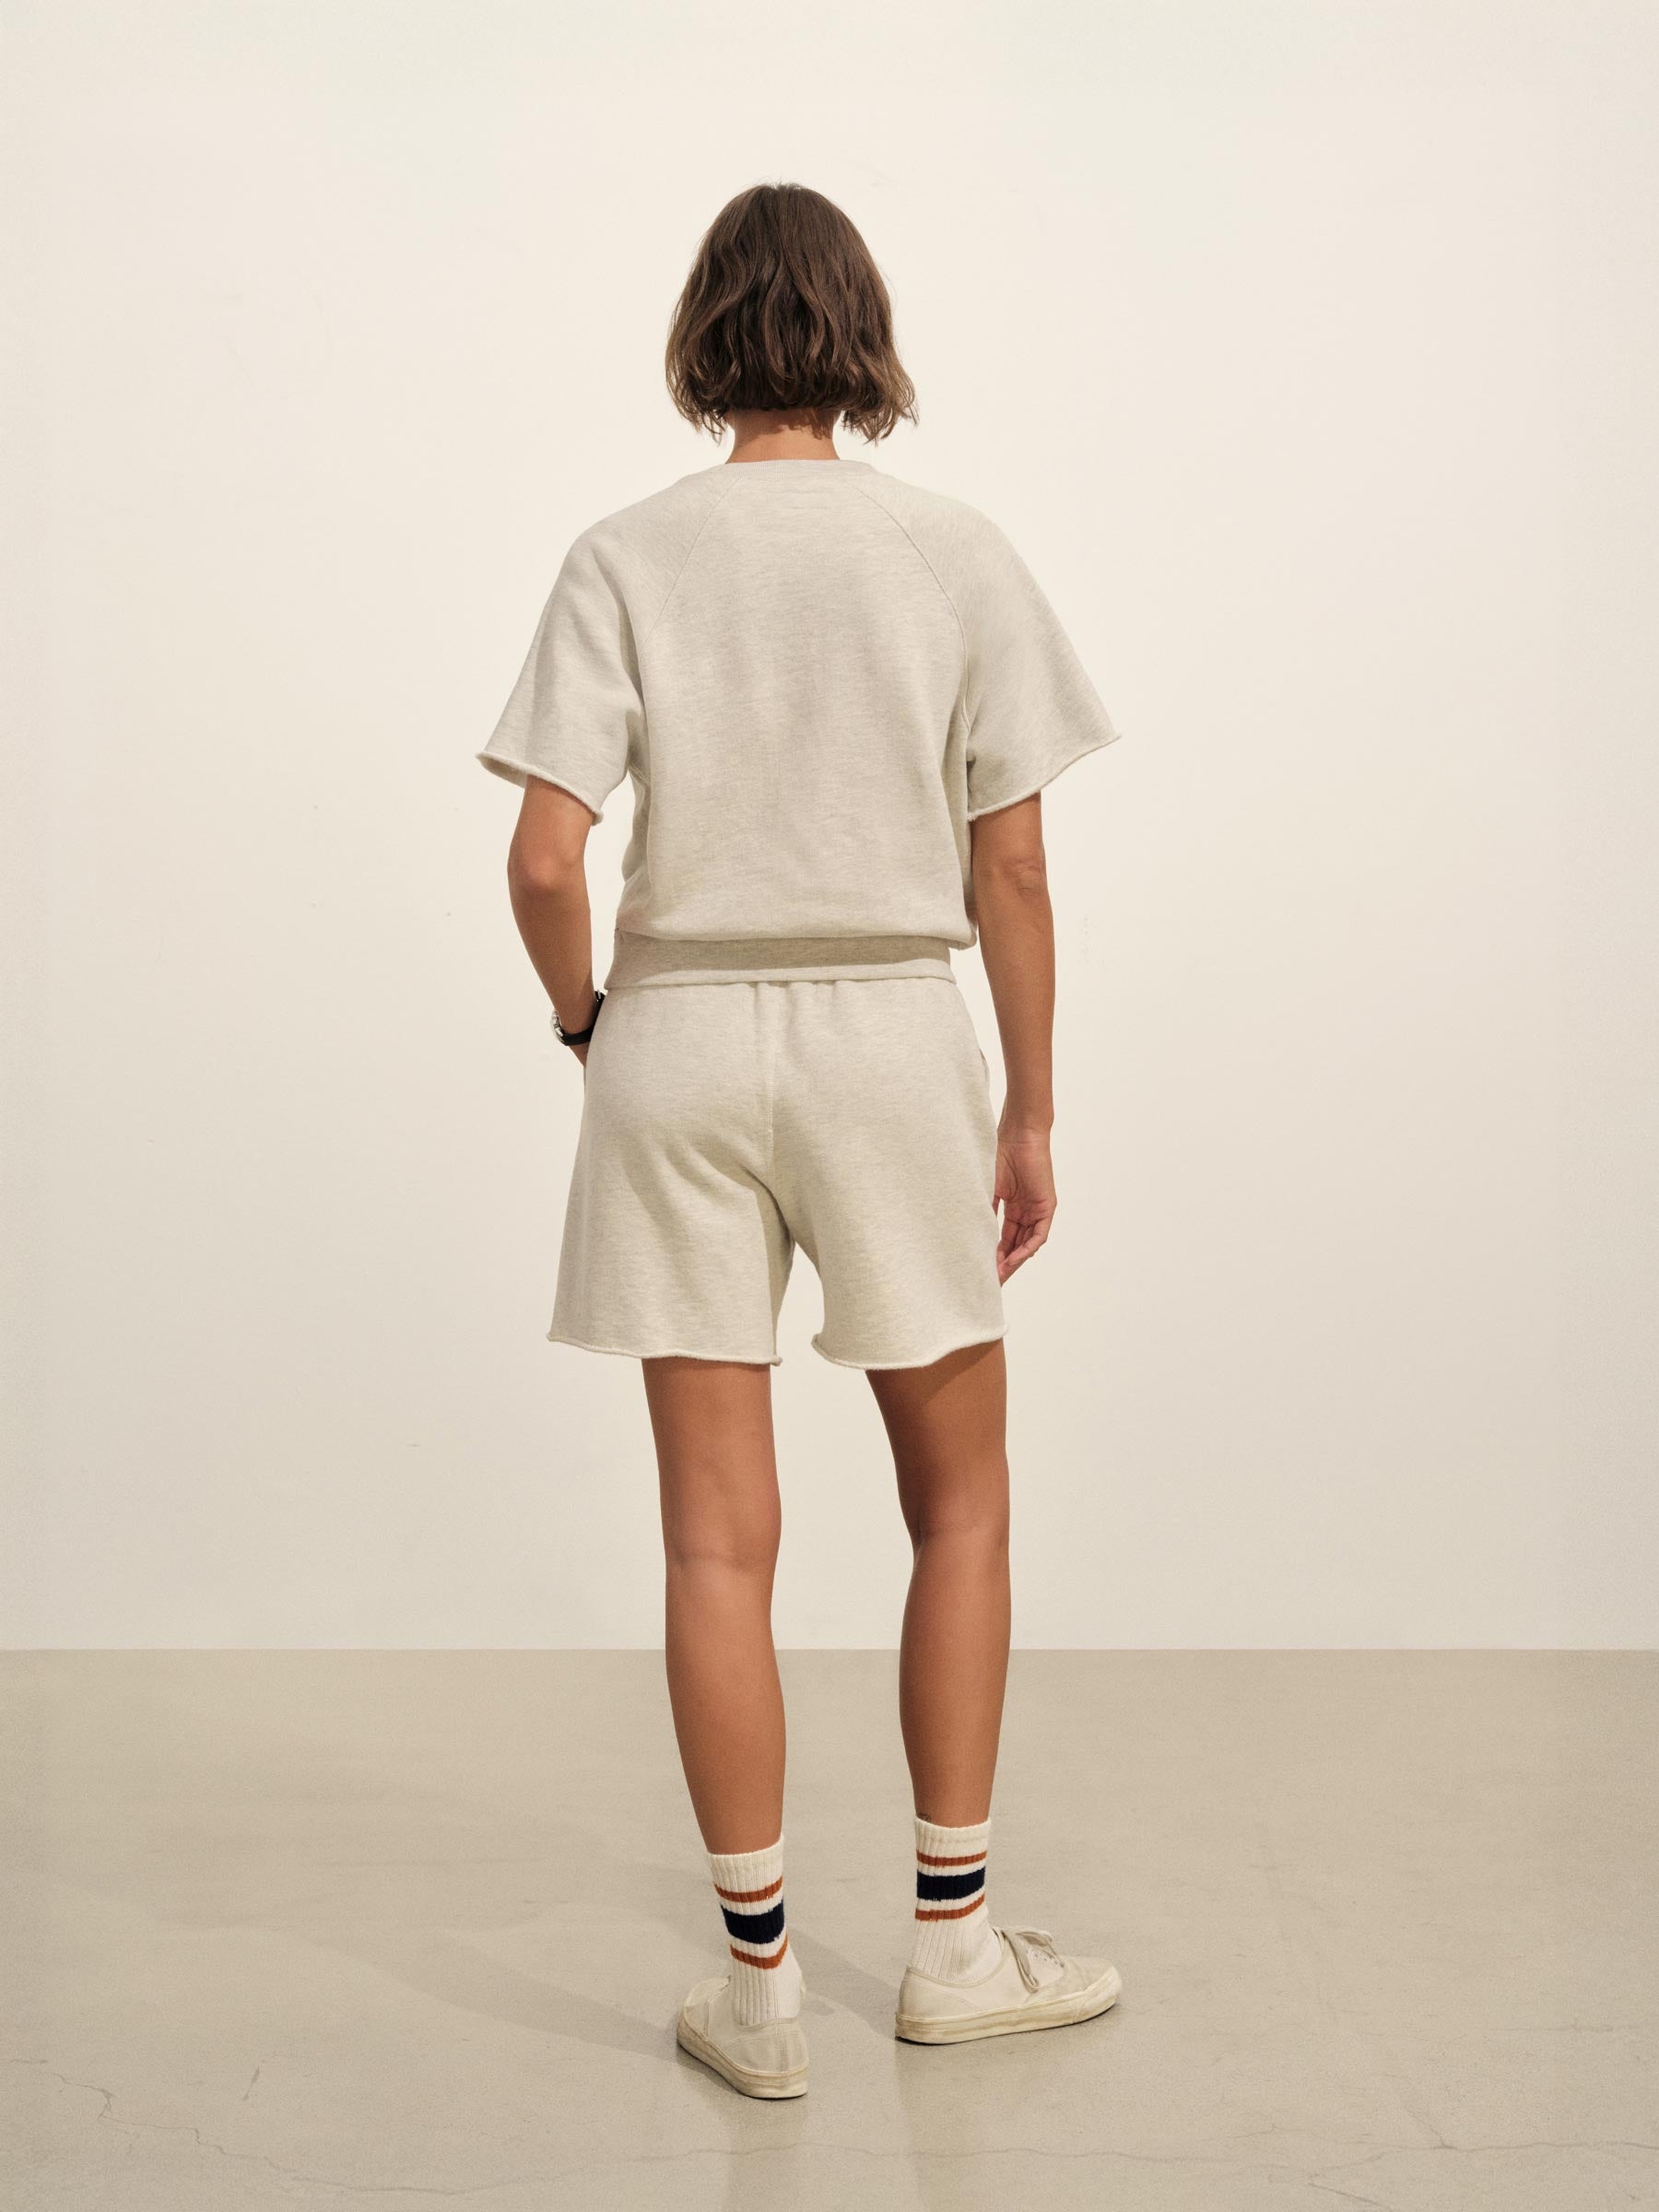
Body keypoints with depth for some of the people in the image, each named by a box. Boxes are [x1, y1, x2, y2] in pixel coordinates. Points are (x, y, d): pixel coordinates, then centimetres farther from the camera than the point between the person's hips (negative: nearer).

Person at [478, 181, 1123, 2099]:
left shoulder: (627, 559, -3)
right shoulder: (958, 554, -2)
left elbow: (545, 865, -9)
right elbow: (1010, 875, -2)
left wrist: (586, 1023, 9)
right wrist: (1029, 1111, 7)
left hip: (679, 1041, 1)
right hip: (893, 1035, 0)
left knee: (717, 1539, 7)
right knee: (960, 1500, 17)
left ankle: (759, 1982, 18)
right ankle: (951, 1944, 24)